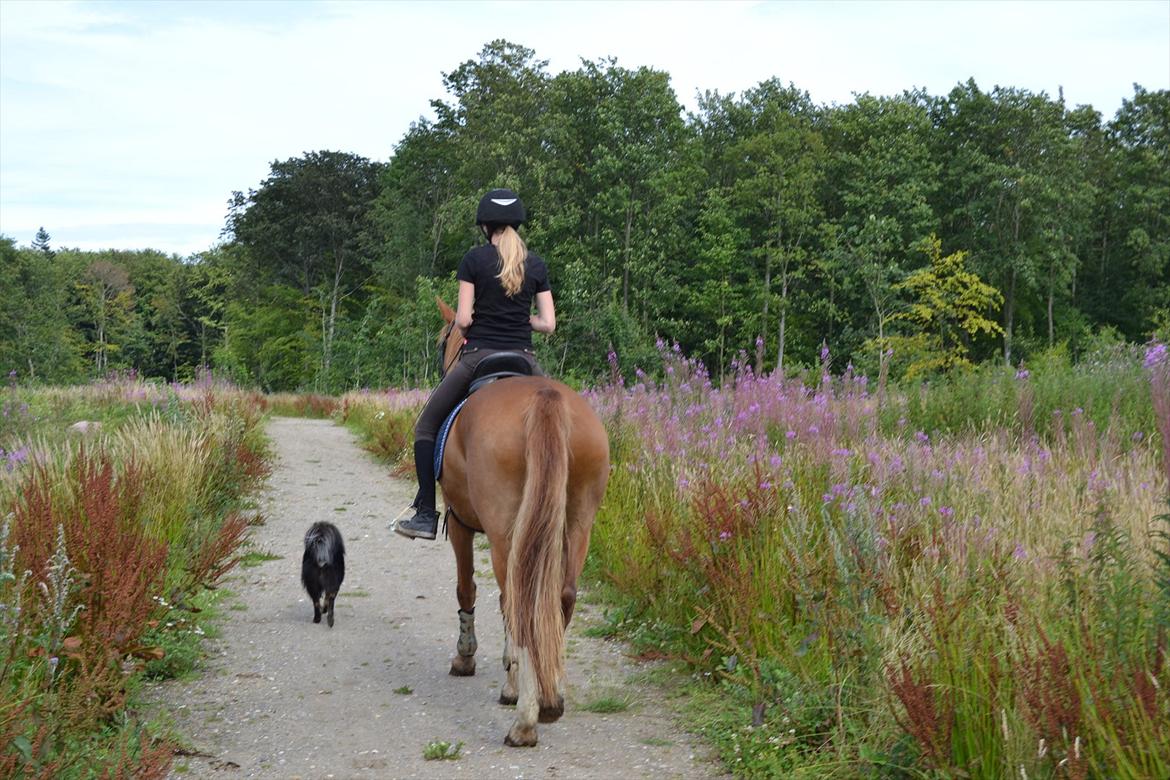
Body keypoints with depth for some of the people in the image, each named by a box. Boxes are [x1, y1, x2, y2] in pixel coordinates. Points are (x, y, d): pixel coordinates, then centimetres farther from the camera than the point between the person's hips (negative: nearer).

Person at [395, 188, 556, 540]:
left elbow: (462, 319, -6)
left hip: (478, 356, -3)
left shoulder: (474, 260, -3)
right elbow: (548, 324, 3)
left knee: (427, 426, 12)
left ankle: (426, 515, 4)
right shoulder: (537, 266, 7)